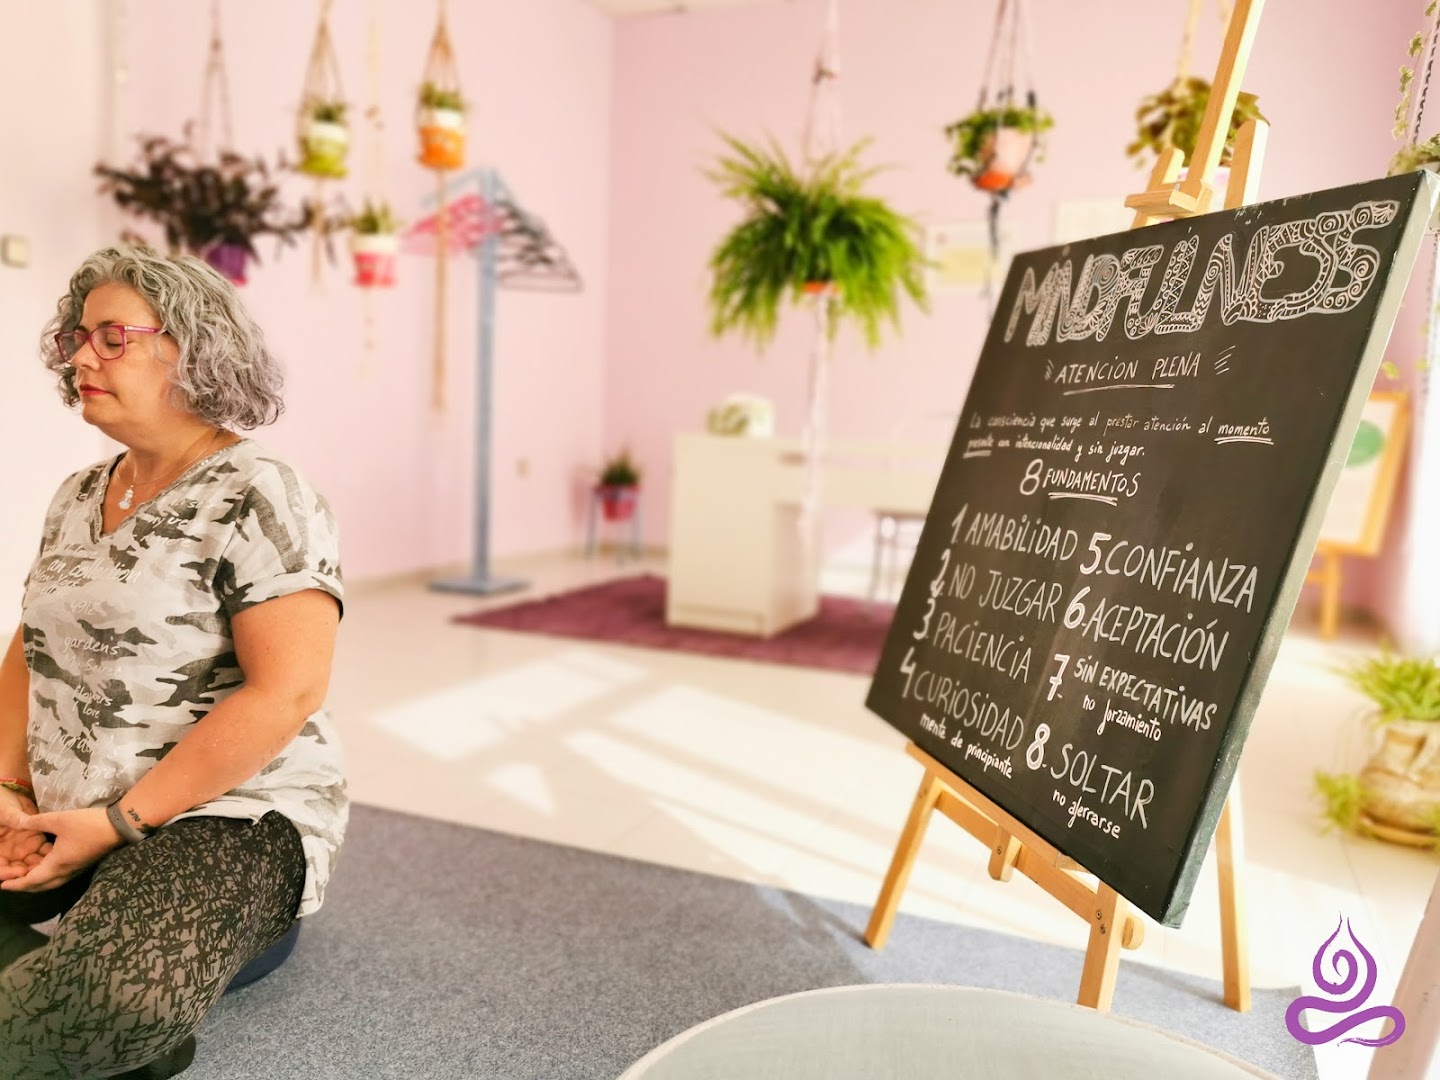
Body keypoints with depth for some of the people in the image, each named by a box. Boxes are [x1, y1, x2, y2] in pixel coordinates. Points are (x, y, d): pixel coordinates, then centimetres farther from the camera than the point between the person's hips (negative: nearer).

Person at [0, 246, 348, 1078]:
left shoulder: (260, 500, -13)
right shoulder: (78, 497, 12)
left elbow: (286, 692, -20)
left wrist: (117, 823, -16)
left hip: (229, 818, -7)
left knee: (113, 1001, -32)